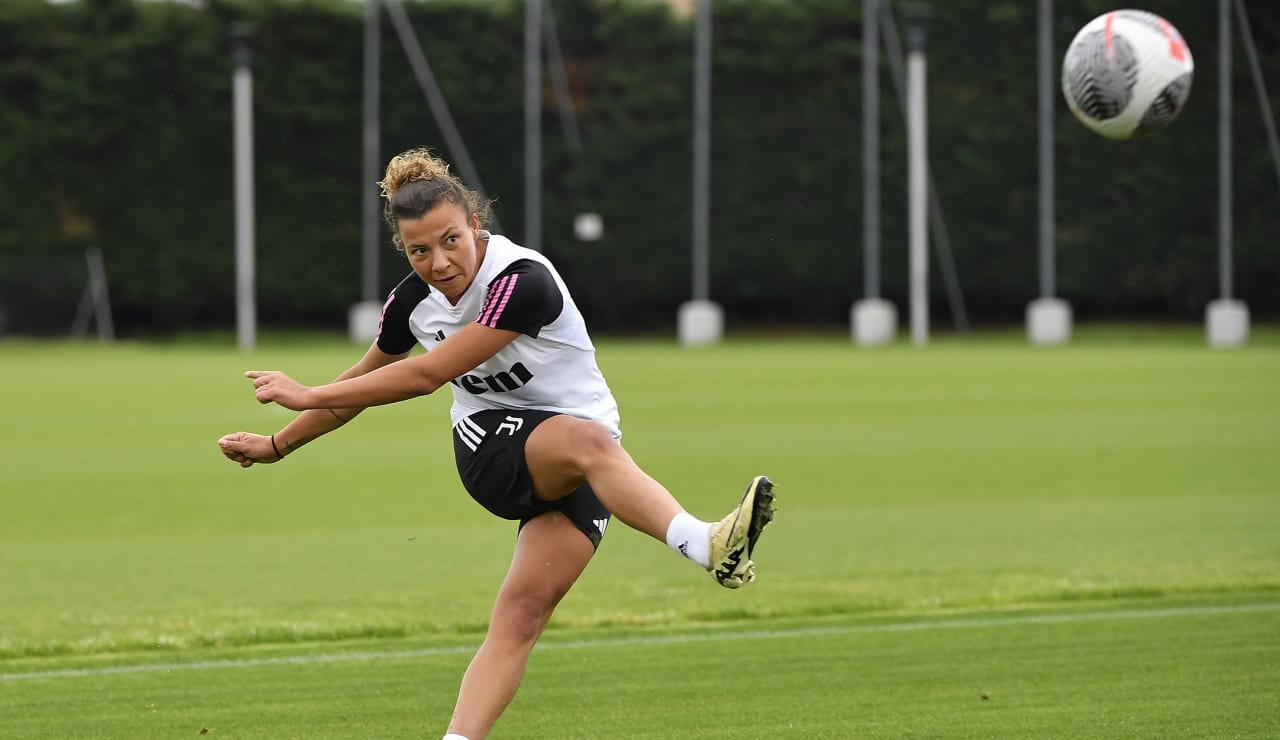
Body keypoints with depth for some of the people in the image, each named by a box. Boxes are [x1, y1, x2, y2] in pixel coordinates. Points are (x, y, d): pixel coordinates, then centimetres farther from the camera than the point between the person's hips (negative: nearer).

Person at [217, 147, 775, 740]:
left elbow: (428, 374, -22)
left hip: (575, 468, -1)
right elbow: (365, 380, 20)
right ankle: (706, 545, -60)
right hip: (489, 444, 1)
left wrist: (308, 396, -14)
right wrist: (278, 445, 29)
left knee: (523, 611, -23)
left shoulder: (523, 283, -22)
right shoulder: (414, 300, -1)